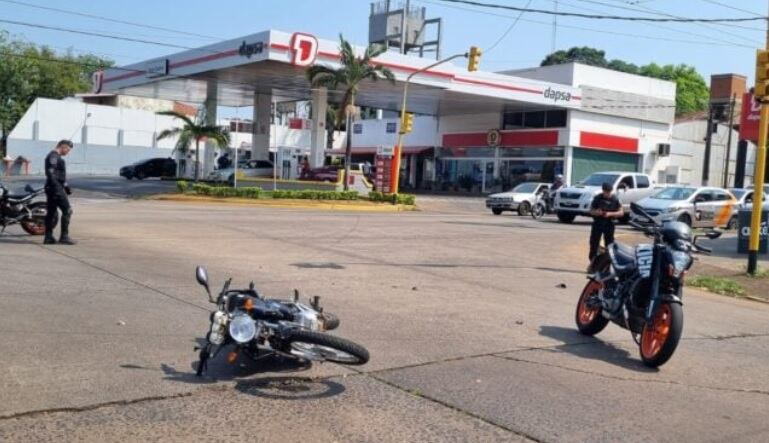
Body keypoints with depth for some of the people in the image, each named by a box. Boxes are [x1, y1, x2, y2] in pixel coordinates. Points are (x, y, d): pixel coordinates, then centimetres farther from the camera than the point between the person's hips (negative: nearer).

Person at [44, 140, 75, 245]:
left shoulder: (56, 157, 19)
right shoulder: (53, 156, -13)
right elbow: (50, 173, -22)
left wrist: (66, 186, 28)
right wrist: (56, 188, -26)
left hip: (52, 189, 10)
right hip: (56, 188, -10)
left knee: (51, 212, 9)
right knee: (67, 210, -8)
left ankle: (48, 237, 10)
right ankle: (64, 236, -8)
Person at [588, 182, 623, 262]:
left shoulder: (615, 199, -4)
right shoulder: (597, 198, -2)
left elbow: (621, 212, -4)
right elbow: (591, 210, 4)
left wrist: (610, 214, -20)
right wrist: (596, 212, -19)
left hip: (609, 224, 0)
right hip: (597, 223, 0)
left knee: (609, 244, 3)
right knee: (594, 243, 3)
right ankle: (592, 262, 15)